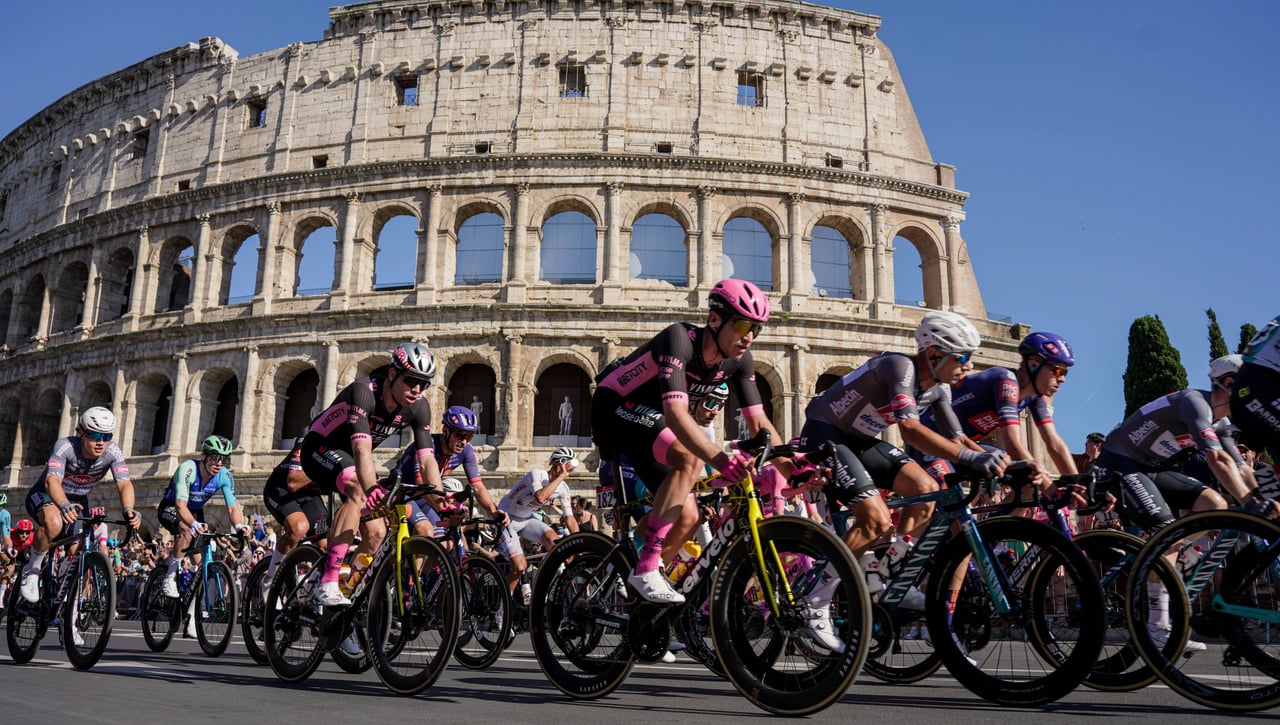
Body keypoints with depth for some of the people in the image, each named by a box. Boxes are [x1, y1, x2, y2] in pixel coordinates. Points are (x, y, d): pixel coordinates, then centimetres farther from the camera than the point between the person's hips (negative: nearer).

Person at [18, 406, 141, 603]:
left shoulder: (114, 453, -23)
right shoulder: (65, 446, -31)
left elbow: (124, 484, -34)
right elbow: (52, 481, -43)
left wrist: (128, 510, -55)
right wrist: (64, 506, -63)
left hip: (77, 500, 4)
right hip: (44, 496, -4)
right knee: (54, 524, -36)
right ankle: (32, 569, -11)